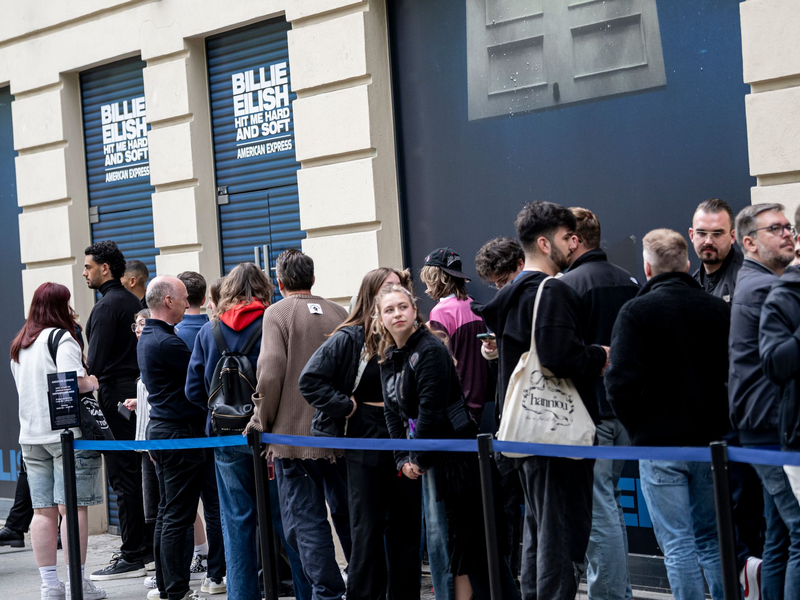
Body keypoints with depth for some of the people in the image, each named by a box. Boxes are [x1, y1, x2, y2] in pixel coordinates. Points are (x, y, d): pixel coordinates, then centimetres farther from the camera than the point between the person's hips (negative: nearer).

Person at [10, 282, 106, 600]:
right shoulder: (62, 339, -10)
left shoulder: (19, 345, 16)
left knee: (43, 511, 7)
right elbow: (73, 381, -23)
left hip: (31, 436, 7)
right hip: (67, 432, -7)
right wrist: (92, 382, -3)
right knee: (73, 508, -3)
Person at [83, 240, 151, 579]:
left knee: (123, 479, -7)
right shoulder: (133, 302, 15)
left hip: (116, 397, -9)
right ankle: (147, 548, 20)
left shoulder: (106, 307, -13)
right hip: (138, 395, 9)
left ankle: (132, 557, -5)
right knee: (139, 474, 14)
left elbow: (96, 362, -18)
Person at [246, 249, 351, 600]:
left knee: (305, 520, 0)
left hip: (294, 433, -5)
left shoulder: (277, 313, -5)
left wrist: (261, 423, -5)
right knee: (347, 513, 17)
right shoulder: (338, 314, 8)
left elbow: (270, 373, -14)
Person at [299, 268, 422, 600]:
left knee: (406, 526, 9)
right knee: (368, 528, 3)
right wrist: (347, 408, -13)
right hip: (366, 445, -4)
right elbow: (310, 380, -11)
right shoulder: (350, 338, -6)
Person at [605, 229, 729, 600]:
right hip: (711, 442, 4)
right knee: (712, 539, 15)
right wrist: (718, 422, 14)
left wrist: (638, 428, -1)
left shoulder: (637, 311, -9)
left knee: (677, 544, 0)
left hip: (660, 445, -4)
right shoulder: (717, 309, 4)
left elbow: (620, 381, -15)